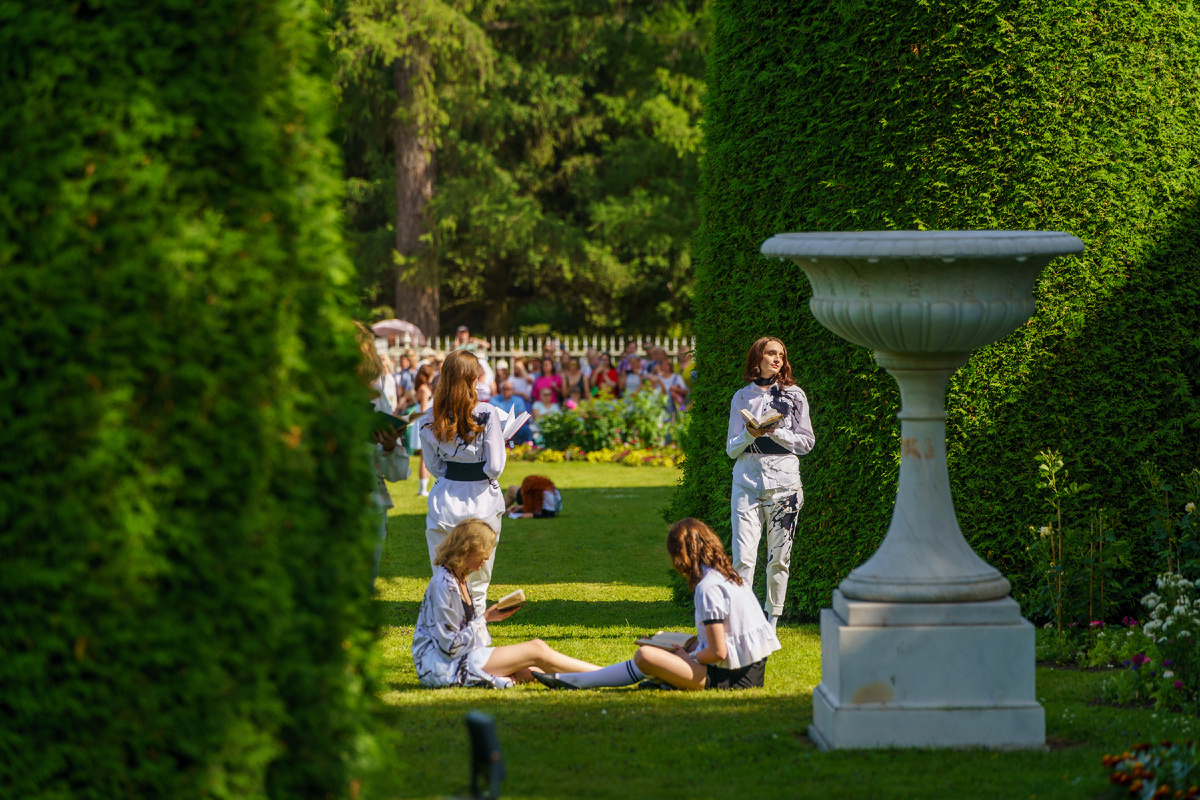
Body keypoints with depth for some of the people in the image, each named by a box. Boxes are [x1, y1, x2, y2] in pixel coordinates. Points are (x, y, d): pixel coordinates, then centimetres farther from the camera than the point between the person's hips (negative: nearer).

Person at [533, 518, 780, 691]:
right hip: (753, 670, 10)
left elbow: (718, 652, -17)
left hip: (730, 677, -10)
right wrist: (691, 651, 17)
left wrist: (689, 658, -1)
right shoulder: (729, 574, 14)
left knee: (645, 656, -13)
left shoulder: (708, 587, -15)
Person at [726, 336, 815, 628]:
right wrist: (749, 435, -10)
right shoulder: (742, 397, 12)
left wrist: (775, 432, -9)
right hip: (747, 480, 0)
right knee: (743, 558, -11)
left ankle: (771, 622, 10)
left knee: (778, 558, 1)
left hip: (783, 480, 0)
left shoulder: (794, 395, 9)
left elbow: (806, 442, 6)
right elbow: (732, 448, 11)